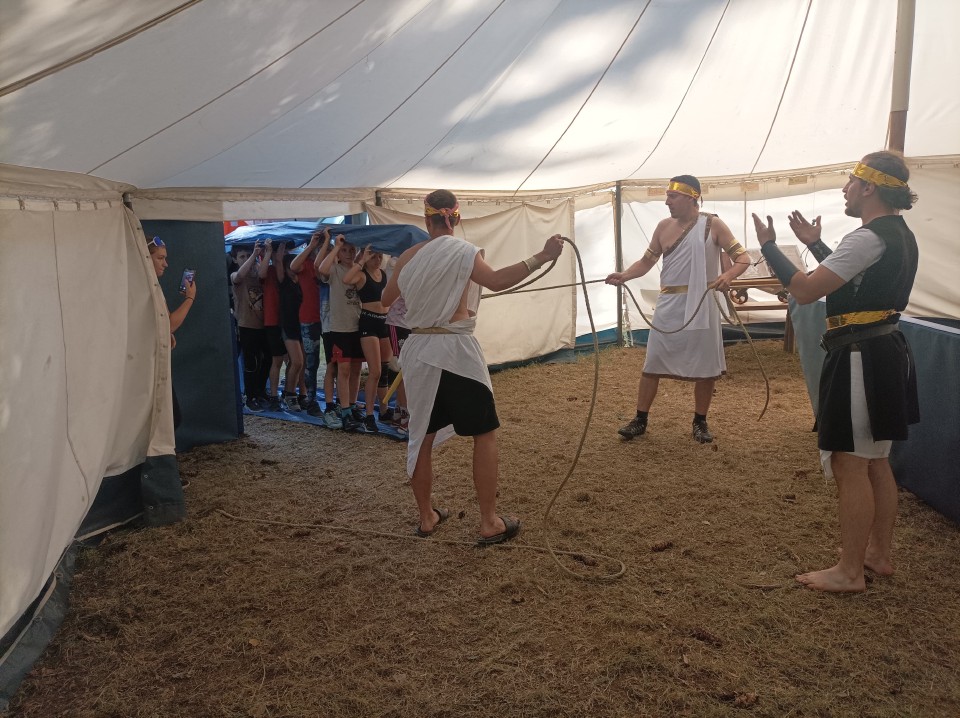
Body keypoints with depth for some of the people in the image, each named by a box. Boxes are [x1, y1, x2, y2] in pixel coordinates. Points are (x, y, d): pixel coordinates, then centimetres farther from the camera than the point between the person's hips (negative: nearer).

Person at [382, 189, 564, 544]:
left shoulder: (409, 256, 7)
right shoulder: (462, 251, -8)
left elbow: (386, 299, 21)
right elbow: (496, 281, -26)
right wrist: (541, 257, -25)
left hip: (418, 351, 5)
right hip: (455, 351, -5)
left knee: (422, 436, 14)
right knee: (485, 433, 5)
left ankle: (427, 517, 25)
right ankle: (489, 523, 6)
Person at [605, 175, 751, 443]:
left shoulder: (712, 224, -4)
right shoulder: (664, 227, 7)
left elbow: (743, 258, -4)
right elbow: (646, 261, 11)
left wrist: (728, 276, -25)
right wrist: (624, 275, -7)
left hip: (700, 306, -3)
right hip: (669, 306, 3)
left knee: (705, 366, 5)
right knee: (651, 363, 4)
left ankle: (700, 422, 22)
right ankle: (640, 420, 14)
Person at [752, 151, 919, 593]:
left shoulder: (868, 238, -19)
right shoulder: (900, 235, 13)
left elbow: (805, 291, -22)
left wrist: (768, 246, -10)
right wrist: (814, 244, 24)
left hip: (860, 358, -10)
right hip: (886, 352, 11)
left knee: (850, 467, -2)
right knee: (875, 462, 20)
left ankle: (849, 572, 9)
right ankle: (880, 553, 33)